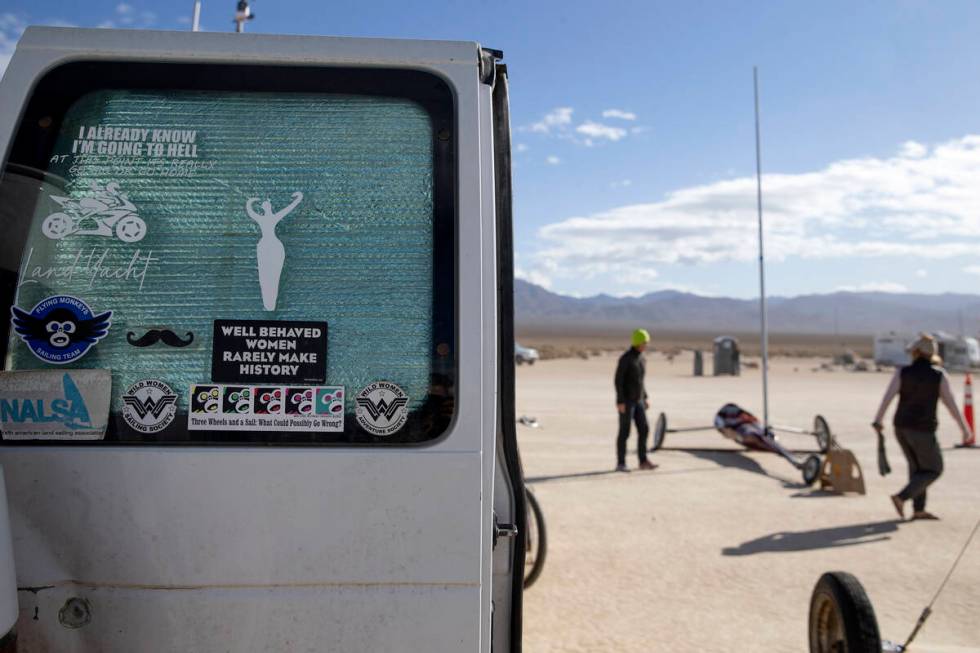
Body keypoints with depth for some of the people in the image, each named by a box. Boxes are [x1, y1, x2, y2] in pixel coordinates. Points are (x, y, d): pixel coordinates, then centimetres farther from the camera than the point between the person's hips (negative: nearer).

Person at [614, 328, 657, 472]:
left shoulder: (641, 358, 11)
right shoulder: (625, 358, -17)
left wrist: (645, 398, 17)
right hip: (626, 401, -8)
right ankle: (620, 464, 6)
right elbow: (618, 380, -18)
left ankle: (643, 461, 13)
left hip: (637, 400, 8)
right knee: (624, 432, -4)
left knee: (644, 430, 5)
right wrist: (620, 402, -22)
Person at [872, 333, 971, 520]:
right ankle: (901, 497, -5)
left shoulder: (902, 372, -3)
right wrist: (965, 428, 7)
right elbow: (951, 404, -5)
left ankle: (918, 510, 22)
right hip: (922, 431, -4)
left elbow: (888, 397, -12)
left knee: (917, 467, 20)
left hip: (901, 427, 4)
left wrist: (877, 421, -10)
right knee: (934, 470, 11)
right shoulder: (939, 375, -8)